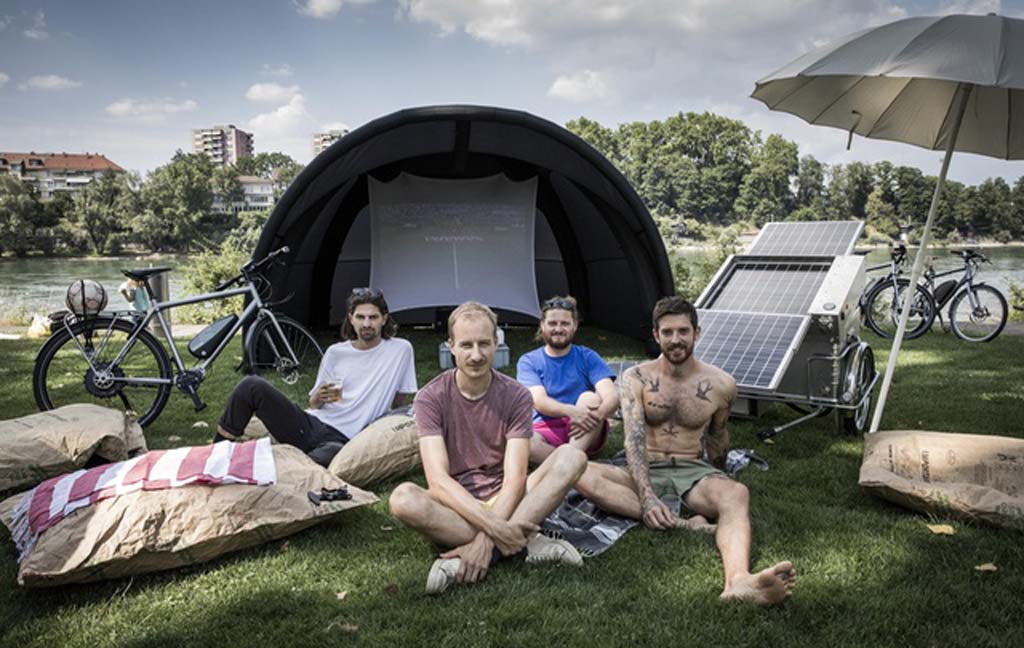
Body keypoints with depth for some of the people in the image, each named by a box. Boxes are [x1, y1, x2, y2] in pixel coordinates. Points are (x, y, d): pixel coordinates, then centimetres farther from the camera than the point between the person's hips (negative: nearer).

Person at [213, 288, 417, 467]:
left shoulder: (401, 350, 4)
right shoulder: (335, 353, 13)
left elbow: (401, 403, 13)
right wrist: (319, 398, -4)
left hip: (340, 440, -4)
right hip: (308, 424, 4)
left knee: (331, 455, -43)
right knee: (252, 386, -17)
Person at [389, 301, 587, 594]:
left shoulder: (516, 396, -6)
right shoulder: (431, 398, -9)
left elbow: (514, 478, -15)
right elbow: (438, 479, -20)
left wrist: (486, 538, -31)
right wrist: (491, 526, -33)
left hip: (502, 501, 2)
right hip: (455, 507, -1)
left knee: (572, 456, -21)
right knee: (404, 498, -34)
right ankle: (525, 542, -26)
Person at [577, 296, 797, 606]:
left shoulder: (721, 384, 0)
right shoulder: (636, 378, -3)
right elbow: (634, 440, -14)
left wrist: (713, 485, 28)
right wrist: (647, 496, -29)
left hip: (693, 472, 0)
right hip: (645, 473, 0)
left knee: (737, 494, -35)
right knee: (582, 473, -30)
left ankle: (738, 581, -65)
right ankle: (684, 523, -37)